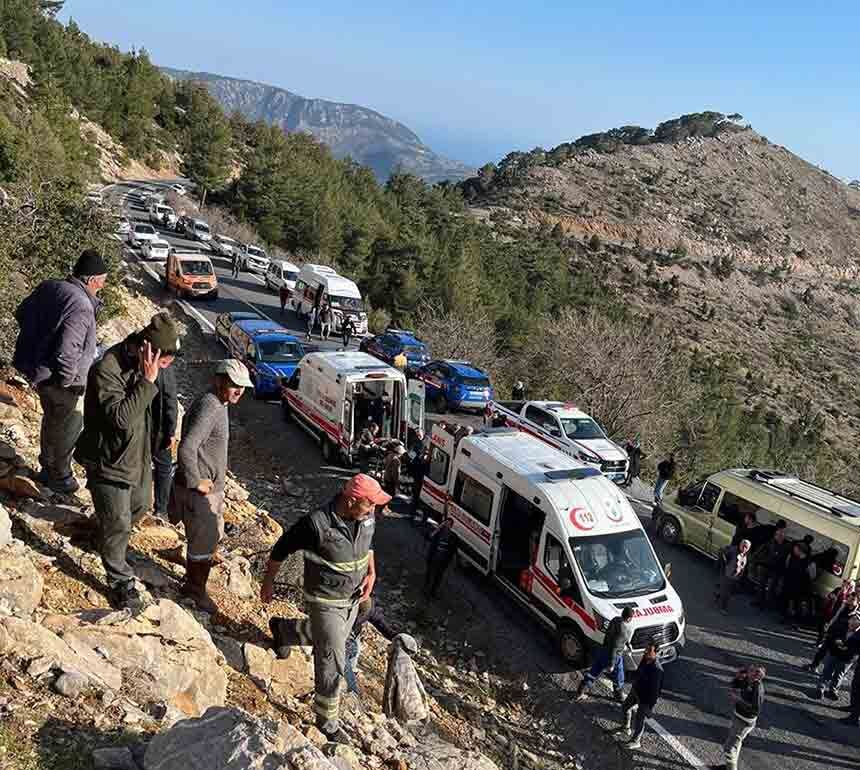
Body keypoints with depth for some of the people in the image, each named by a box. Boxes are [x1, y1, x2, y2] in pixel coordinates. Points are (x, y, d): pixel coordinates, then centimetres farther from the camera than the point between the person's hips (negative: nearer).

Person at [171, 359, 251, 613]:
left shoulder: (217, 404, 8)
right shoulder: (209, 407, -25)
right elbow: (187, 448, -33)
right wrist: (196, 482, -22)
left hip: (212, 487, 10)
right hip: (199, 491, -10)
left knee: (214, 535, 24)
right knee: (203, 542, 5)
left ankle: (193, 581, 42)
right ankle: (196, 591, 24)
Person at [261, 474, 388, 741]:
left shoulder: (367, 517, -13)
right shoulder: (316, 524, -31)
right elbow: (281, 549, -15)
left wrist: (372, 573, -1)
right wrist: (268, 582, -4)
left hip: (353, 599, 7)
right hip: (325, 602, -7)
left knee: (328, 638, 30)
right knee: (333, 663, -3)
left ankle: (282, 630, 56)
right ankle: (327, 720, 19)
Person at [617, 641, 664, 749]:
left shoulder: (657, 669, -34)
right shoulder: (644, 659, -10)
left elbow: (655, 689, -27)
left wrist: (651, 706, -20)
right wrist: (634, 686, 19)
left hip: (646, 698, -9)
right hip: (635, 691, 9)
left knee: (639, 720, 5)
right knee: (625, 708, 26)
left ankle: (635, 741, 30)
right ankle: (627, 728, 52)